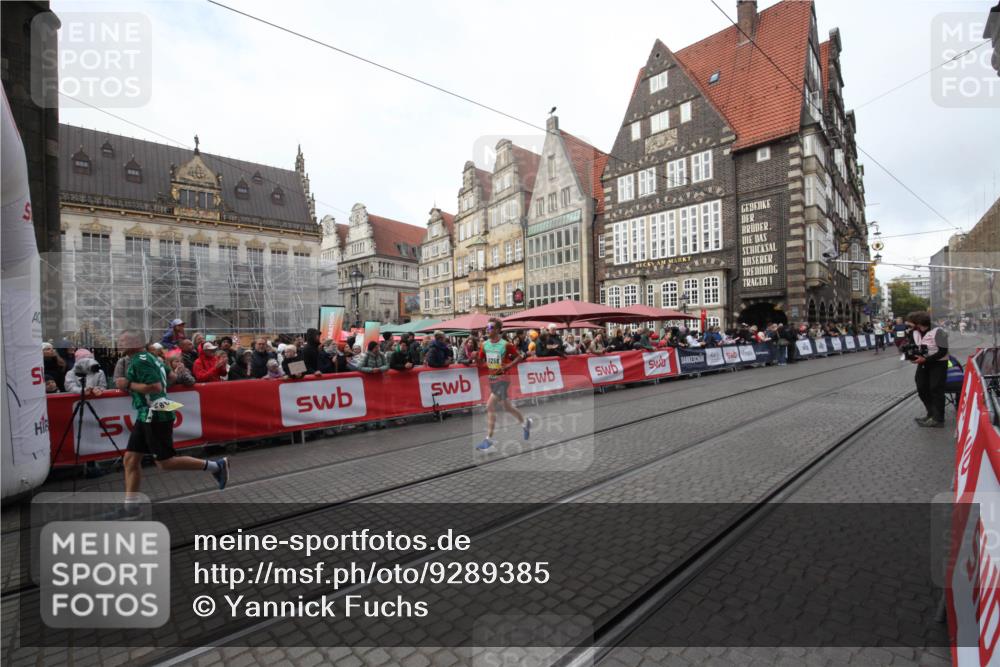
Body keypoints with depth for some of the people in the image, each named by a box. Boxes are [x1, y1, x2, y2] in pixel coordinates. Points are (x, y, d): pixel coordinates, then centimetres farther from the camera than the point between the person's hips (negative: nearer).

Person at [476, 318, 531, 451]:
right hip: (492, 378, 6)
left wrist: (508, 366, -17)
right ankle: (525, 422, 41)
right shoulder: (485, 344, 2)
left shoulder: (506, 344, -13)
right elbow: (480, 360, 11)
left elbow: (519, 357, -4)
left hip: (502, 378, -6)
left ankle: (488, 438, -2)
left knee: (490, 406, -13)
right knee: (507, 406, 17)